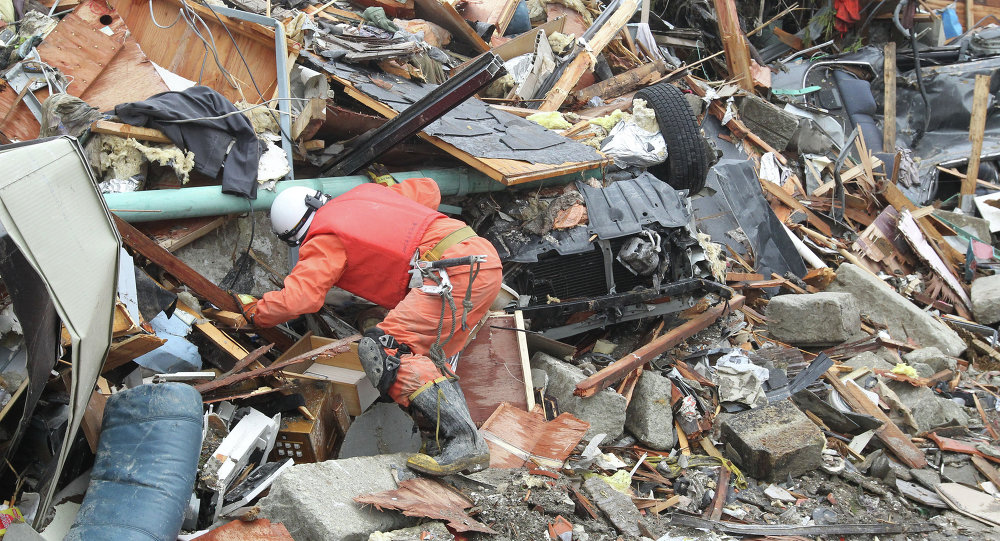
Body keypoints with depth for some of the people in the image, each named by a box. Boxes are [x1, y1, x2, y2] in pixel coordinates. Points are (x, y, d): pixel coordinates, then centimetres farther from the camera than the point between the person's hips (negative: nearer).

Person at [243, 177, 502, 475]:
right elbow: (428, 189, 37)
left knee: (382, 351, -15)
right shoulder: (365, 193, 26)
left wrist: (253, 312, 14)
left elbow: (296, 299, -5)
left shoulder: (325, 240, 3)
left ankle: (463, 442, -25)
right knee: (428, 358, 17)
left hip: (454, 271, -10)